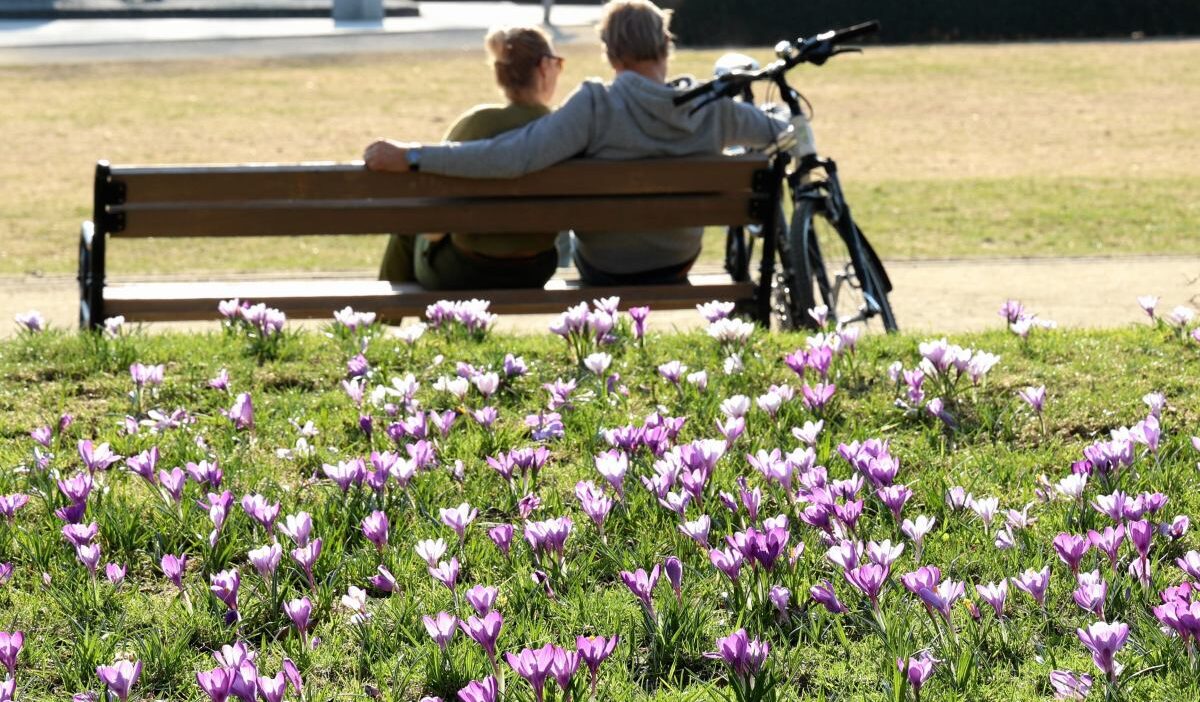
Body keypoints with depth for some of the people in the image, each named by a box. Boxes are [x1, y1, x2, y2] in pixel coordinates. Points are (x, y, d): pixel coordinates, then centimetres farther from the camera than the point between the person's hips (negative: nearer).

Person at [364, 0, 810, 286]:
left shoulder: (598, 106, -28)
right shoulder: (713, 110, -15)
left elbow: (513, 157, -38)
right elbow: (776, 132, 5)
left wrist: (409, 157, -36)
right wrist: (796, 131, 30)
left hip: (604, 270, -3)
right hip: (677, 265, 3)